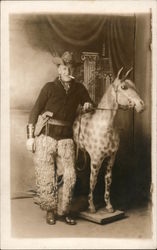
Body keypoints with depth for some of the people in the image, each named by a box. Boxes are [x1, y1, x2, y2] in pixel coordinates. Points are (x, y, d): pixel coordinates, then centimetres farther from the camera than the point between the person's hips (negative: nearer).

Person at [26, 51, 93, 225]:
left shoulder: (79, 88, 10)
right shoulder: (49, 88, 1)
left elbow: (88, 103, 26)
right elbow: (35, 112, 1)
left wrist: (88, 105, 0)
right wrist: (30, 137, -4)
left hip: (66, 137, 3)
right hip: (45, 135, -3)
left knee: (69, 175, -1)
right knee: (45, 176, 0)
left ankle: (64, 210, 17)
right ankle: (50, 210, 19)